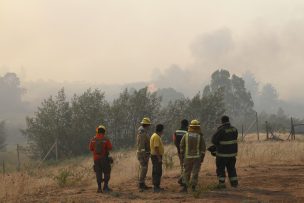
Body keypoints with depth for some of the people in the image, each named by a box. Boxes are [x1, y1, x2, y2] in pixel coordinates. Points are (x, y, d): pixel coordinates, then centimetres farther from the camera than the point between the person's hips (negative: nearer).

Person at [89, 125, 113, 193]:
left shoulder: (93, 140, -2)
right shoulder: (106, 139, -11)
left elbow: (91, 148, 4)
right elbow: (110, 148, -11)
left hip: (96, 158, 3)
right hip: (104, 158, -3)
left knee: (98, 173, 9)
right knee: (106, 172, 8)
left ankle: (99, 188, 5)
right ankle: (105, 187, 1)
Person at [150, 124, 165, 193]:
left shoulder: (155, 135, 14)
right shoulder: (156, 137, -18)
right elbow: (156, 148, -24)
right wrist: (159, 158, -24)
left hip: (156, 156, 11)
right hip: (156, 156, -11)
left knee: (156, 172, 14)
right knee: (157, 172, -8)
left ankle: (157, 186, 20)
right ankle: (156, 187, -8)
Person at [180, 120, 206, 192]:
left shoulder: (186, 135, -2)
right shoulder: (200, 136, -5)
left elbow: (181, 146, 2)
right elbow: (203, 148, -3)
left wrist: (183, 155, 12)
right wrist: (202, 158, 4)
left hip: (187, 157, 1)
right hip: (197, 157, -1)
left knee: (186, 172, 8)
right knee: (195, 172, 5)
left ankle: (185, 186, -1)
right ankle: (193, 187, 2)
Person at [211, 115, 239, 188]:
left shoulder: (221, 130, -18)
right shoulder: (234, 129, 1)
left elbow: (214, 140, -16)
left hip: (223, 153, -6)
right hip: (232, 152, 6)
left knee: (220, 168, 6)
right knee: (231, 168, 16)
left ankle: (222, 183, 5)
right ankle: (234, 182, 15)